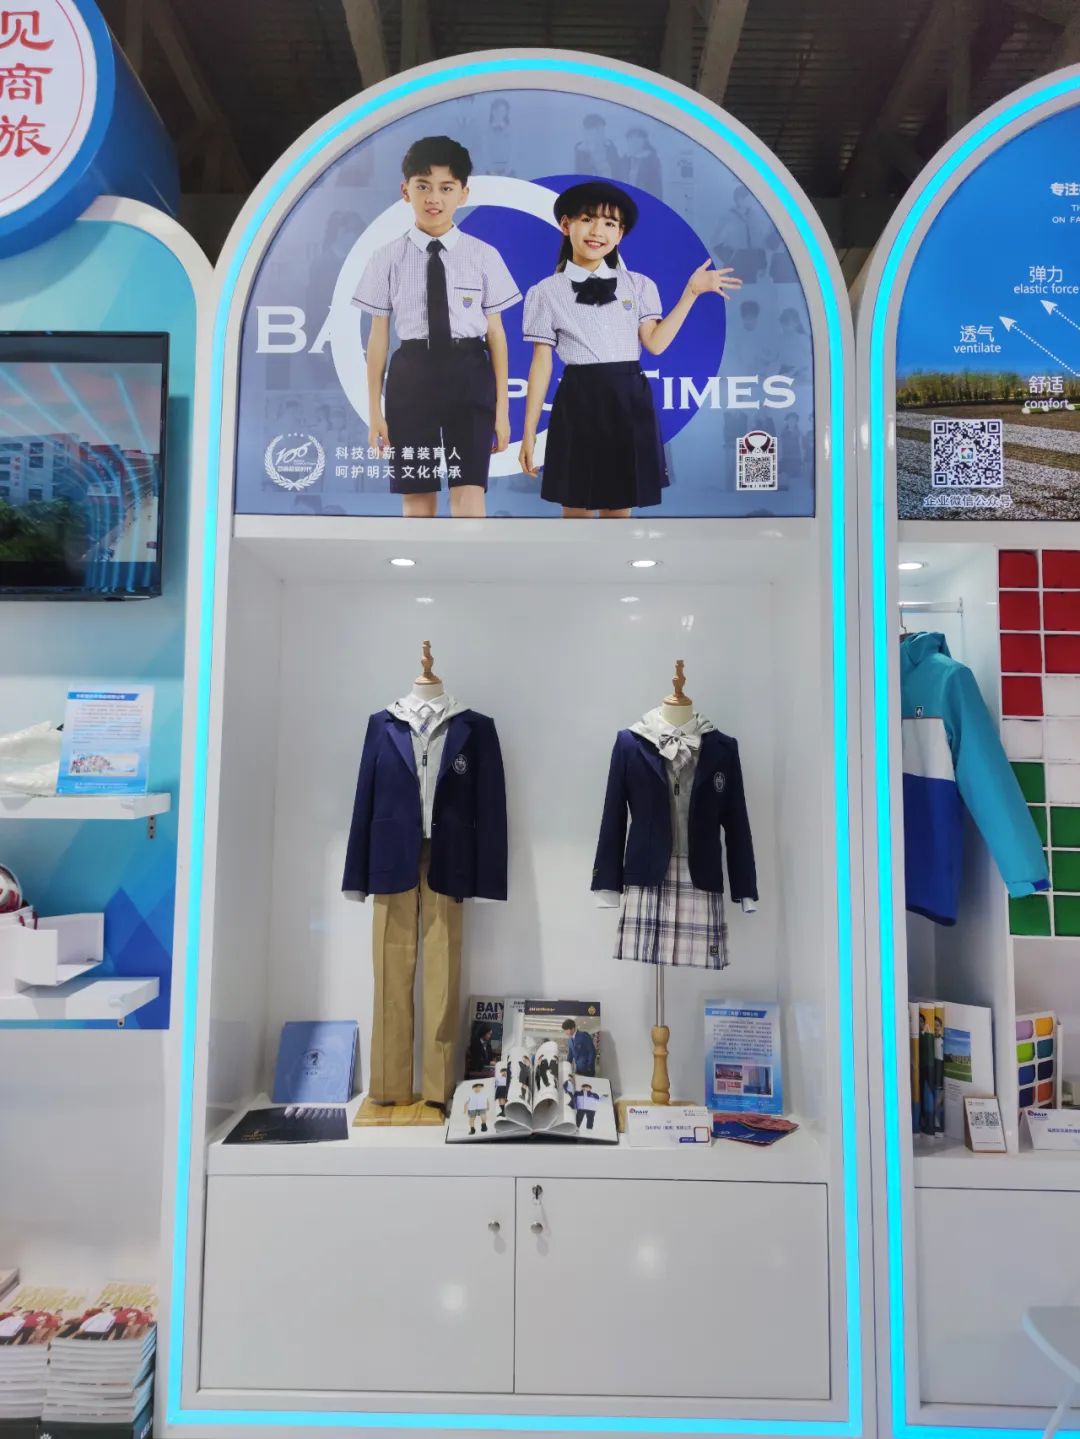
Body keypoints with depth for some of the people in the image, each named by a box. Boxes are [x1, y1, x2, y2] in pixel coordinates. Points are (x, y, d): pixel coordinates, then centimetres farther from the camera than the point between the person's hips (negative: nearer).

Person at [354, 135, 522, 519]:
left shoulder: (484, 255, 3)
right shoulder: (388, 258, 4)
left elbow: (496, 333, 4)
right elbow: (378, 336, 4)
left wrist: (502, 407, 1)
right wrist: (374, 409, 3)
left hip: (469, 375, 0)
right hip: (412, 376, 1)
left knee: (469, 498, -7)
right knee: (416, 501, 5)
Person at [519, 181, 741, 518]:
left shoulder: (637, 285, 10)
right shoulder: (547, 292, 2)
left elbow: (656, 343, -1)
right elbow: (541, 364, 0)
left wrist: (691, 292, -4)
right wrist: (529, 433, -3)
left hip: (628, 401, 2)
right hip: (579, 402, -2)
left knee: (618, 509, 8)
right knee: (575, 509, 3)